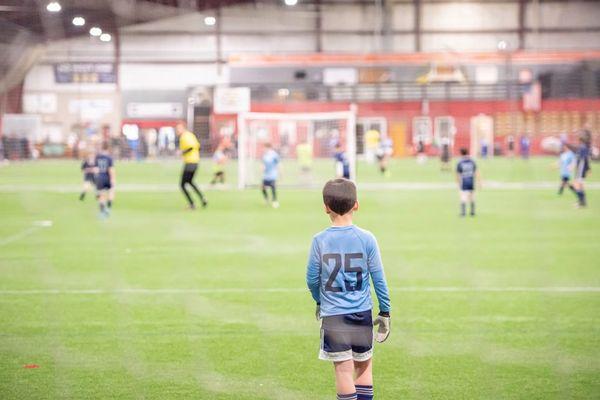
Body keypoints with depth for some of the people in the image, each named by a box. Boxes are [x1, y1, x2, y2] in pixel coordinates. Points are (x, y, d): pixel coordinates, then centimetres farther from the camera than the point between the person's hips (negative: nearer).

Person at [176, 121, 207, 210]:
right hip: (196, 161, 10)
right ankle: (202, 198, 15)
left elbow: (191, 146, -29)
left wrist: (183, 152, -18)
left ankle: (192, 204, -3)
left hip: (189, 162, -10)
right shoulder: (190, 134, 13)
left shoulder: (184, 137, -15)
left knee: (182, 184, 0)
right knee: (190, 181, 28)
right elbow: (198, 146, 20)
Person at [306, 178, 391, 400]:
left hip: (333, 315, -1)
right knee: (364, 365, 16)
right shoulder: (366, 239, -5)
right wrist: (385, 312, 10)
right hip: (362, 314, 1)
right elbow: (379, 279, -1)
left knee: (344, 370, -2)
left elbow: (312, 279, 2)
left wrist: (319, 301, 22)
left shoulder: (320, 241, -6)